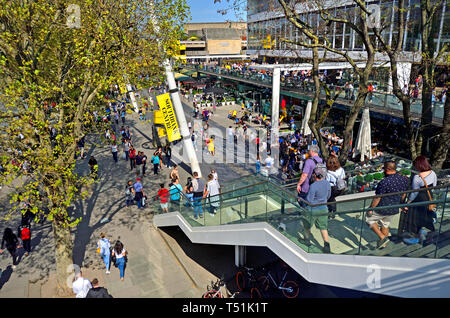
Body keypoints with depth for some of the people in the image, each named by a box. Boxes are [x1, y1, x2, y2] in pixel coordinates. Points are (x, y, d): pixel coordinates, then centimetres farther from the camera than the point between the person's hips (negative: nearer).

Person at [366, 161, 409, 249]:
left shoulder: (384, 182, -27)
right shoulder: (404, 179, -5)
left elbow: (377, 198, -22)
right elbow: (404, 194, 11)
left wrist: (370, 209, -10)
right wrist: (399, 204, 26)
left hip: (382, 209, -7)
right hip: (394, 209, 7)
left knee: (369, 219, 15)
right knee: (385, 225, 24)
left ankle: (382, 237, 8)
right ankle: (383, 244, 36)